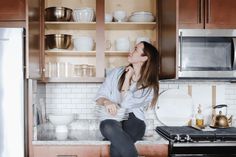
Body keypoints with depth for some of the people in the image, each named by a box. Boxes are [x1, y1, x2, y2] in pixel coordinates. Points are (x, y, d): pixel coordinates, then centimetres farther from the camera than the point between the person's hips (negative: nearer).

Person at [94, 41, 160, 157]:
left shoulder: (149, 85, -2)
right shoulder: (117, 72, 8)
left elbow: (126, 104, -13)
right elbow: (99, 96, 7)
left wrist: (127, 78, -6)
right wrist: (106, 102, -17)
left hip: (134, 122, -2)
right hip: (112, 121, 3)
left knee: (116, 147, -36)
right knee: (107, 125, -36)